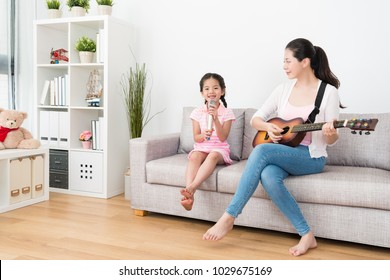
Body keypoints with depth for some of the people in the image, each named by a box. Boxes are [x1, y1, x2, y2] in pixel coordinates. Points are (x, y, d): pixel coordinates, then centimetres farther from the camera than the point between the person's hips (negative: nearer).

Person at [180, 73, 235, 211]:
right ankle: (189, 195, -48)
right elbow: (196, 138, 4)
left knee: (213, 155, -37)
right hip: (201, 148, 2)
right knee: (194, 157, -34)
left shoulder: (227, 113, 0)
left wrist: (215, 119, -20)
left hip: (219, 149, -1)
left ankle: (191, 188, -49)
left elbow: (222, 137, -8)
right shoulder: (197, 112, 6)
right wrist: (203, 135, -21)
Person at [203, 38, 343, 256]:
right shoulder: (284, 89, 8)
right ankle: (307, 235, -22)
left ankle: (229, 217, -28)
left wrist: (329, 133, -29)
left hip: (311, 157, -4)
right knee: (268, 176, -34)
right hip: (280, 153, 5)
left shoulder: (329, 91, -5)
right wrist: (267, 126, -10)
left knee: (261, 150, -33)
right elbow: (256, 119, 12)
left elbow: (331, 140, -5)